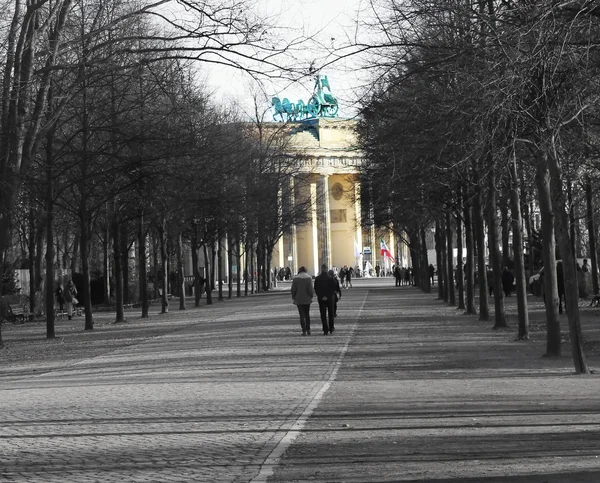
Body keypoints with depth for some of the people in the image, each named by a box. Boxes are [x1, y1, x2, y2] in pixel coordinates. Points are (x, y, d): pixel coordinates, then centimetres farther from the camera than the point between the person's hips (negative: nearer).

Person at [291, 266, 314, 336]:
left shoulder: (296, 278, -5)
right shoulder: (309, 278, -5)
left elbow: (293, 289, -3)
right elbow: (310, 289, -9)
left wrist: (293, 297, 10)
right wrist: (311, 296, 7)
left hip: (299, 300, -1)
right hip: (307, 299, 1)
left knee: (302, 315, 2)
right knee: (307, 314, 16)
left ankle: (304, 331, -5)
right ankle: (308, 329, 13)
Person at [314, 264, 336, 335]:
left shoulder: (317, 278, -4)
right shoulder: (330, 278, -5)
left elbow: (316, 289, -5)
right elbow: (333, 288, -8)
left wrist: (321, 297, -4)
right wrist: (328, 296, -7)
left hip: (321, 299, 0)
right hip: (330, 298, 0)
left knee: (323, 315, 3)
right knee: (330, 314, 13)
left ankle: (325, 330, -3)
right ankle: (331, 329, 16)